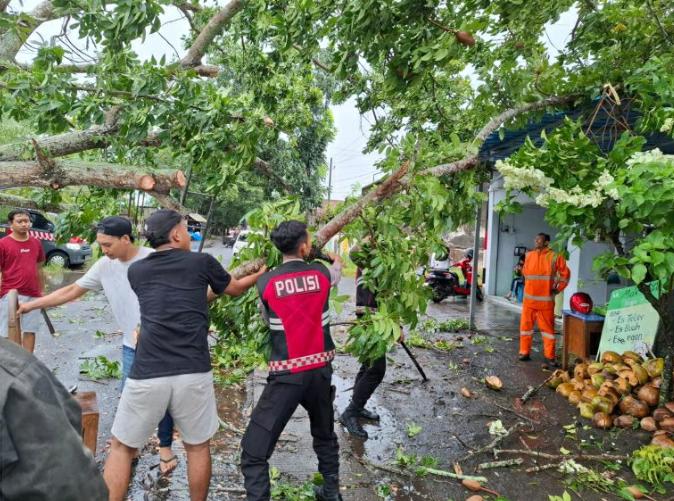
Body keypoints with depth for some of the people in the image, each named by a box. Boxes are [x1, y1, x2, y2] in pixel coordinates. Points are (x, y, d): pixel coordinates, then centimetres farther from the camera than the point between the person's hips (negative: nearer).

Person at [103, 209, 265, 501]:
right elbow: (235, 289, 23)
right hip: (193, 373, -1)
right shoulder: (202, 262, 5)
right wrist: (260, 274, 43)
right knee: (198, 447, 18)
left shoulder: (136, 271, 13)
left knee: (121, 447, 19)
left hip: (147, 375, 2)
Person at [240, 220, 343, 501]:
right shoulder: (321, 274, -2)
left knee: (254, 450, 4)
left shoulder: (266, 282, -7)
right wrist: (330, 255, 44)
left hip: (286, 375, -4)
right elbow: (338, 266, 23)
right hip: (320, 370, 4)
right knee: (325, 435, 29)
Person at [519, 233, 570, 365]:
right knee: (525, 325, 6)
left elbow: (565, 274, 1)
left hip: (546, 299, -4)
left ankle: (550, 356, 9)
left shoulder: (554, 257, -6)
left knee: (548, 328, 2)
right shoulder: (529, 255, 7)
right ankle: (524, 352, 15)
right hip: (529, 298, 4)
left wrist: (557, 289, 0)